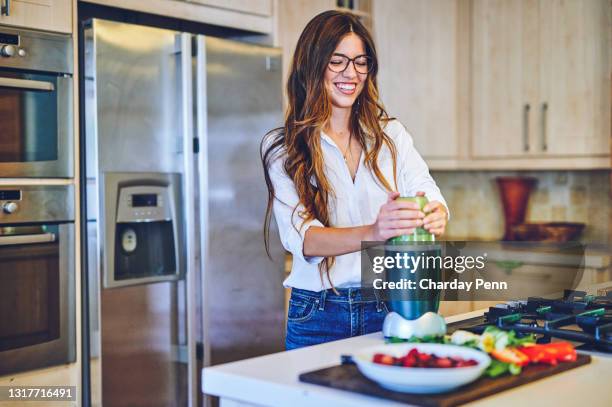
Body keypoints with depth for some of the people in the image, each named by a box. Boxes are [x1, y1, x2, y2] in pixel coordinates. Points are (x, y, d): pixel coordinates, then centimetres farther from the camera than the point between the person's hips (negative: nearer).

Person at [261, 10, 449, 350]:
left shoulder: (391, 134, 8)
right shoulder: (281, 147, -3)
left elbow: (427, 193, -4)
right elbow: (301, 238, -16)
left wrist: (435, 215, -29)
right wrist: (372, 233, -34)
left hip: (388, 308, 3)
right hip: (318, 317, -2)